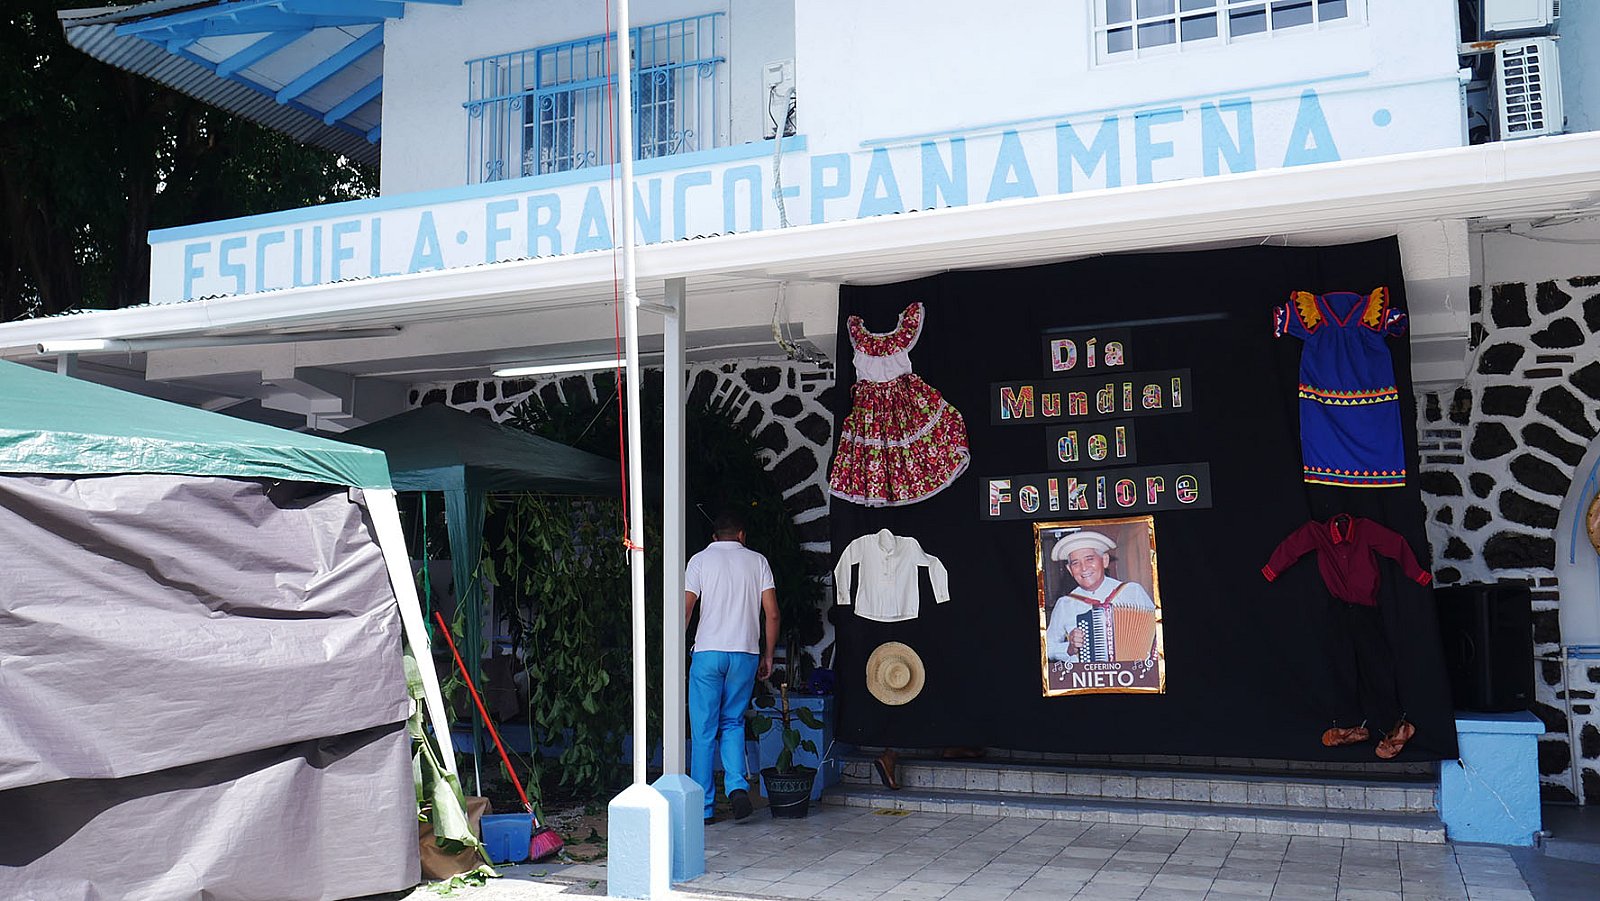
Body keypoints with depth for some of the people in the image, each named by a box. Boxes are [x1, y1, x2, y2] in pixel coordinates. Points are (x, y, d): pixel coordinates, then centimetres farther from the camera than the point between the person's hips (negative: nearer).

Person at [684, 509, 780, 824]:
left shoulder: (700, 560, 5)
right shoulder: (757, 561, 10)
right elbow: (772, 613, 4)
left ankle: (703, 807, 8)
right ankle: (737, 786, -2)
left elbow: (685, 610, -4)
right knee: (733, 722, 17)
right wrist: (768, 656, 12)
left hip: (708, 652, -2)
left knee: (703, 730, 5)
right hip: (746, 653, 2)